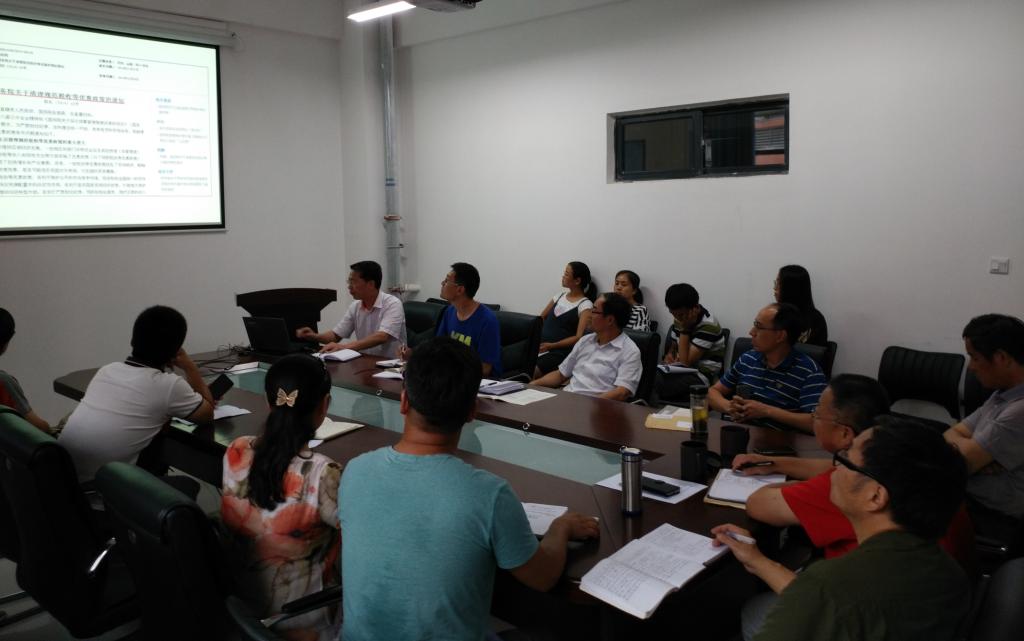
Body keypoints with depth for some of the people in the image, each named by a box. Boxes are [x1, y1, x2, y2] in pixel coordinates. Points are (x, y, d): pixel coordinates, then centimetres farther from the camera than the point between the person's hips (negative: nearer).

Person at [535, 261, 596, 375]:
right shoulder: (559, 296, 17)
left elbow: (579, 337, -10)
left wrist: (551, 346, -17)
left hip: (559, 351, -5)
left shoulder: (585, 305, -1)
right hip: (540, 345, 5)